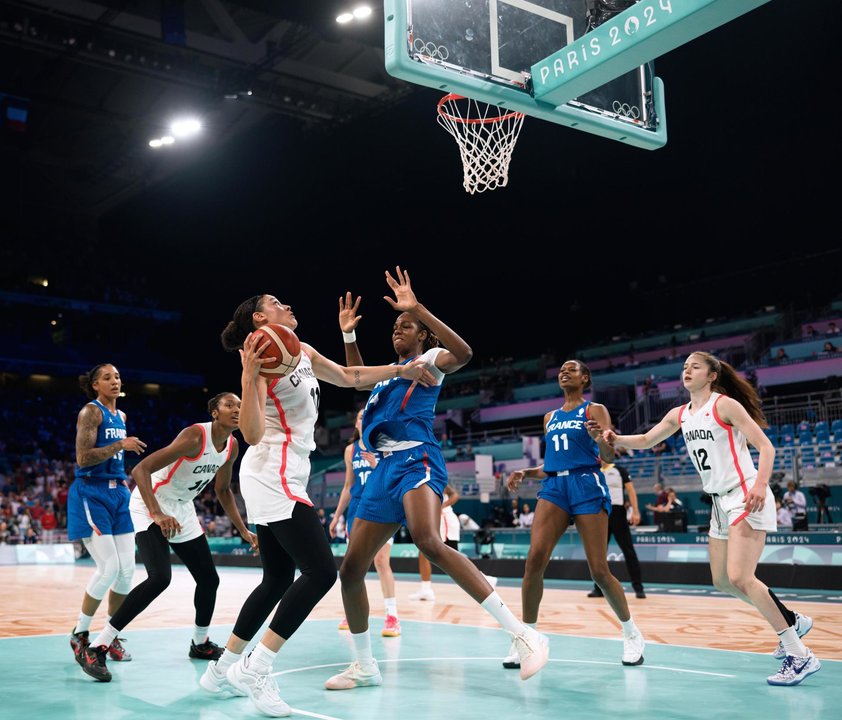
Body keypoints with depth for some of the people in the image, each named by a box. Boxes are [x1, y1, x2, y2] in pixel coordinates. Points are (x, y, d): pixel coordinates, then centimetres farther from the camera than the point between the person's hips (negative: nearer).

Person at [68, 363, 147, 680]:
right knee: (109, 567, -16)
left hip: (117, 493, 8)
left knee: (127, 569, 2)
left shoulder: (120, 416, 16)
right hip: (91, 493, -8)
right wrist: (121, 445, -21)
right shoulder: (90, 412, -9)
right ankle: (80, 635, 3)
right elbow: (83, 458, -18)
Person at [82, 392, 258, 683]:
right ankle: (97, 648, -20)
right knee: (160, 578, -26)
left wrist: (243, 531, 8)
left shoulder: (232, 446, -2)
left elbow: (223, 490, 13)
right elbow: (140, 469, -32)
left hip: (182, 510, 8)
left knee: (209, 579, 10)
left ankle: (200, 644, 33)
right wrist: (158, 514, -43)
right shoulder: (195, 436, -27)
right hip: (150, 506, -8)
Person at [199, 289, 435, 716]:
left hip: (283, 478, 9)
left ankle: (222, 670, 20)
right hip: (272, 475, -9)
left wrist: (400, 370, 24)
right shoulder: (263, 357, -12)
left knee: (278, 579, 12)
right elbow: (253, 434, -20)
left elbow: (348, 377, 28)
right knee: (321, 572, -14)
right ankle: (254, 670, -7)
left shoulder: (303, 351, 13)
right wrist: (249, 376, -30)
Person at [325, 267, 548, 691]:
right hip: (384, 468, 9)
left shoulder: (428, 360, 5)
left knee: (428, 542, -35)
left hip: (416, 460, -8)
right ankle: (364, 666, 19)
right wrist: (348, 335, 35)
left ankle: (522, 634, -35)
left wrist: (417, 309, -23)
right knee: (350, 569, 4)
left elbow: (462, 353, -19)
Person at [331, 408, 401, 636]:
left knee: (381, 561, -13)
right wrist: (337, 515, 16)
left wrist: (377, 466, -23)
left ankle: (392, 616, -9)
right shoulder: (350, 450, 10)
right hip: (357, 508, 4)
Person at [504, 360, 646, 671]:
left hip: (586, 485, -4)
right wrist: (525, 473, 9)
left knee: (599, 571, -5)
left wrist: (600, 438, -25)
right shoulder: (550, 417, 22)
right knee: (534, 560, -16)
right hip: (554, 486, 4)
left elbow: (609, 457, -4)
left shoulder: (595, 410, 6)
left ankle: (631, 633, 18)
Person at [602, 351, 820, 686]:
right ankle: (793, 621, 29)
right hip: (720, 501, 9)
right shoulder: (680, 415, 11)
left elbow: (766, 447, -13)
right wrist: (616, 439, 0)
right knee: (723, 581, 12)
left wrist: (760, 485, -30)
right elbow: (646, 440, 20)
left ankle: (799, 655, -9)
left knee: (739, 578, -18)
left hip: (745, 498, -8)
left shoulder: (725, 405, -10)